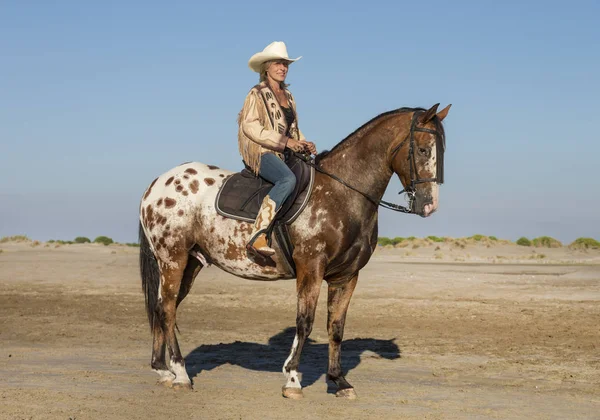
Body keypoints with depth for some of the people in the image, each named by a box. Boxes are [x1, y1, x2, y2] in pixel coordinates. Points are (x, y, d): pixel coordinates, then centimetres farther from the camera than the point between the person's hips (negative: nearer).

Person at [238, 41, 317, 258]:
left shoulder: (288, 95, 19)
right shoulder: (257, 94, -3)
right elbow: (250, 127, -14)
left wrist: (304, 144, 5)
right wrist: (284, 142, -20)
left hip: (284, 153, 8)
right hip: (261, 152, -8)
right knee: (288, 178, -35)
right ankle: (257, 236, -41)